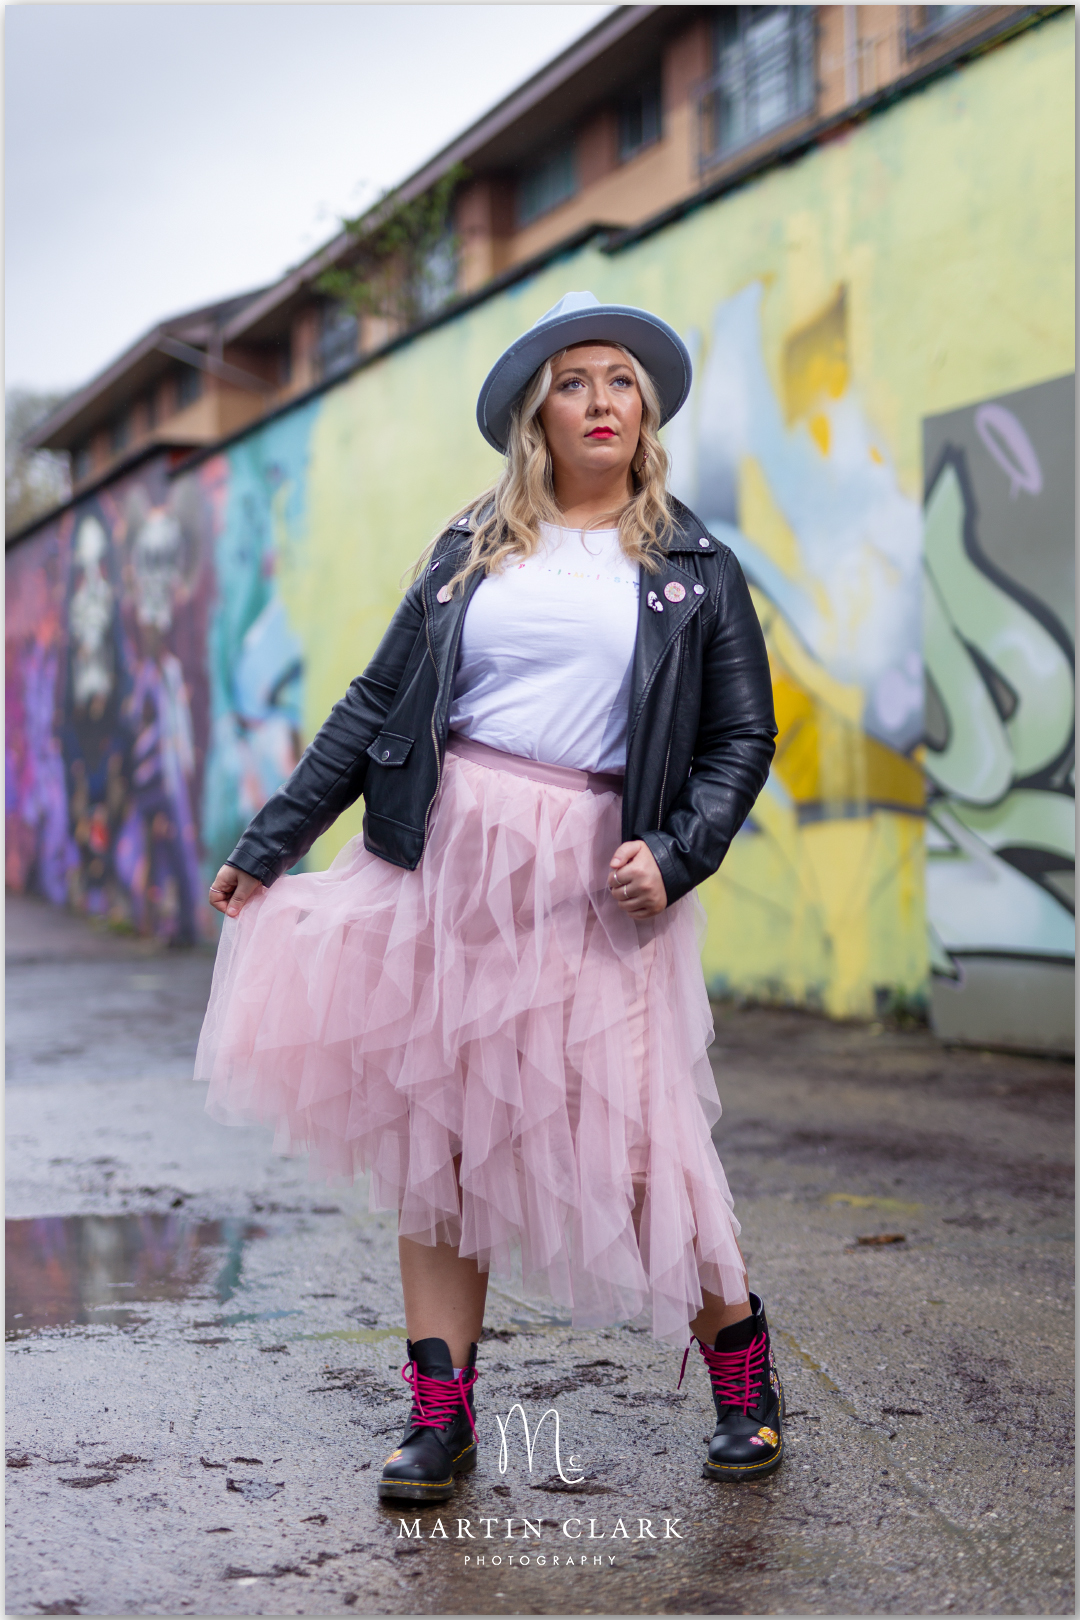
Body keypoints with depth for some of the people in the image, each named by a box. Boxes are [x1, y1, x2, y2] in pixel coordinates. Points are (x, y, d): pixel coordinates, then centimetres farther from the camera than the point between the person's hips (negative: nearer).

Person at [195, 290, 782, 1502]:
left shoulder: (696, 572, 9)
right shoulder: (471, 552, 13)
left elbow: (743, 737, 7)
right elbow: (378, 705, 12)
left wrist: (676, 852, -10)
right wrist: (271, 841, 9)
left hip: (591, 880, -2)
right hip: (445, 855, 3)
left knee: (626, 1134, -4)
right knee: (435, 1122, 3)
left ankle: (741, 1363, 20)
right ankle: (440, 1412, 13)